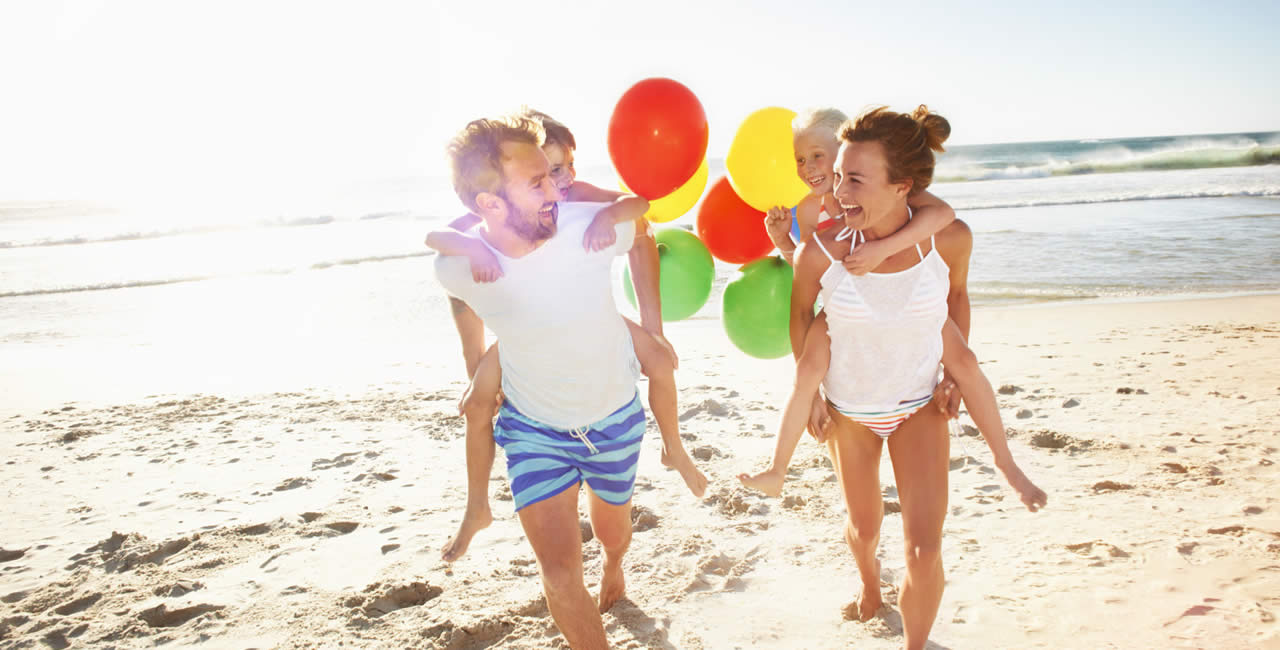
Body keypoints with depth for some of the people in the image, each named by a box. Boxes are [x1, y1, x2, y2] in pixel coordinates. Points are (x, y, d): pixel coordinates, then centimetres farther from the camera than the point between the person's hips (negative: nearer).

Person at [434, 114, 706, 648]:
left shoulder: (590, 226, -29)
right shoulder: (457, 268, -24)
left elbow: (645, 207, -6)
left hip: (616, 416, 1)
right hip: (534, 429, -1)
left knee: (613, 529, 27)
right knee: (560, 575, -10)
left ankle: (614, 569, 65)